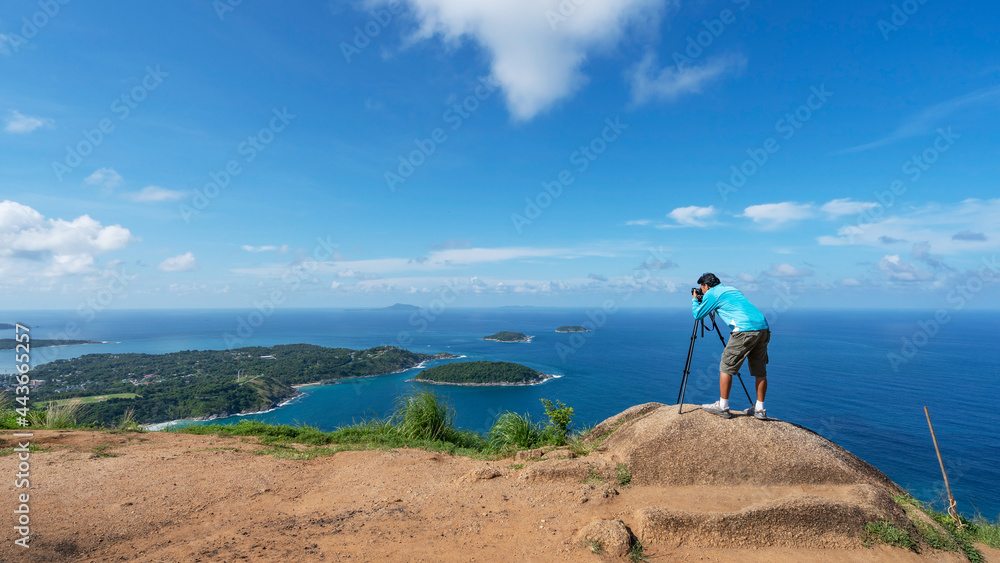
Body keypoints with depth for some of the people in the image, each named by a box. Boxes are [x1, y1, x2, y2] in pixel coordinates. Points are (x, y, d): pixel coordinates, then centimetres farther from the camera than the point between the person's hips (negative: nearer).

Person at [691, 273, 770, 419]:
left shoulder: (712, 294, 5)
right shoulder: (731, 289, 28)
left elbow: (697, 314, 11)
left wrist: (694, 299, 28)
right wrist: (702, 299, 43)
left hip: (745, 331, -8)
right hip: (763, 328, 8)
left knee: (726, 367, 3)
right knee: (760, 372, 15)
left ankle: (723, 407, 7)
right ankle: (759, 409, 21)